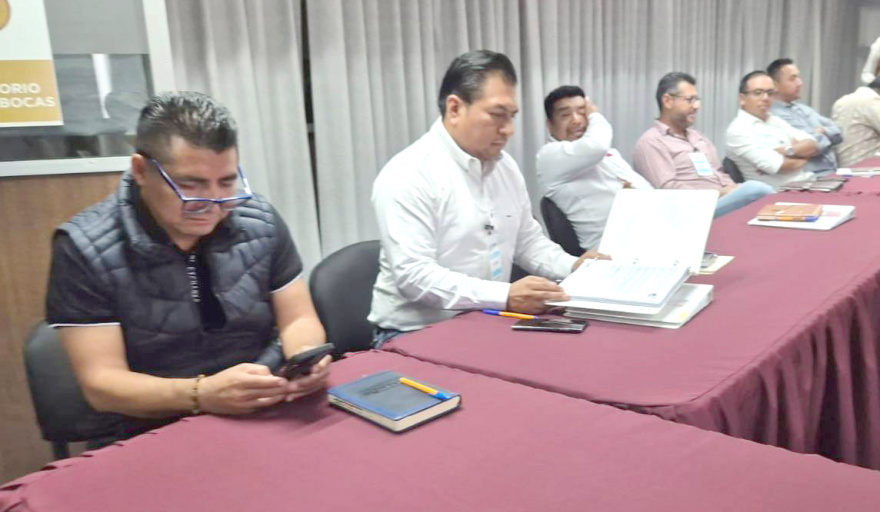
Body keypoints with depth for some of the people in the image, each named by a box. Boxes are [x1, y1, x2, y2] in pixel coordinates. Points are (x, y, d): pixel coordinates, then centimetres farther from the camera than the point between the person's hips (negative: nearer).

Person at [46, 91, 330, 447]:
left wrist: (304, 359, -18)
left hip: (269, 418, 3)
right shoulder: (84, 247, -10)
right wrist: (200, 394, -29)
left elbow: (298, 319, 4)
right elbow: (101, 384, -13)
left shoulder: (260, 222, -1)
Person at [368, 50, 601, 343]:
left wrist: (574, 267, -1)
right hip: (417, 334, -7)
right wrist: (504, 296, -30)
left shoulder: (505, 166, 8)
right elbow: (413, 275, -23)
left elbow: (528, 241, 17)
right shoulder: (407, 176, -16)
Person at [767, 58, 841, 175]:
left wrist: (823, 132, -4)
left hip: (834, 174, 9)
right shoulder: (773, 116, -13)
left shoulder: (803, 108, 19)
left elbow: (837, 132, 16)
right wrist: (826, 137, 1)